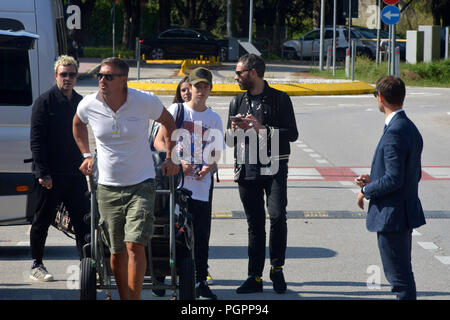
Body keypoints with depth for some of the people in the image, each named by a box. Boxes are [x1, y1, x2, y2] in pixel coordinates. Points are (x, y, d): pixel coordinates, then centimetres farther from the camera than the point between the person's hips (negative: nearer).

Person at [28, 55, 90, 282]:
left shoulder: (80, 102, 12)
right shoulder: (44, 102, -5)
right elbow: (36, 140, -9)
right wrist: (42, 173, -16)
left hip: (75, 173, 5)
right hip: (49, 175, -4)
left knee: (83, 221, 1)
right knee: (41, 222, 5)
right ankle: (36, 266, 16)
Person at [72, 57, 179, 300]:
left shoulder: (145, 102, -11)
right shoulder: (88, 106, -5)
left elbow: (168, 123, 10)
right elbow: (78, 124, 21)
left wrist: (171, 158, 10)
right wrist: (87, 156, 17)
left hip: (141, 185, -3)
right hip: (108, 187, 3)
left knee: (135, 246, -15)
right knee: (116, 252, 7)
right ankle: (124, 298, 21)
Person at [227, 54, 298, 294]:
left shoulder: (279, 99, 1)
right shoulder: (238, 102, 15)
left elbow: (292, 134, -5)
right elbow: (230, 142, 18)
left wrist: (263, 129, -15)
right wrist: (235, 129, -5)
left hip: (274, 168, -4)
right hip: (247, 170, 4)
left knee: (277, 216, -17)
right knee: (255, 223, 5)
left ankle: (277, 268, 1)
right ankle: (255, 277, 9)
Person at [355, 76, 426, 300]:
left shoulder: (394, 133, -21)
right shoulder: (411, 128, 10)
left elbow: (394, 179, -25)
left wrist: (366, 191, -9)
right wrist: (373, 180, 11)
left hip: (392, 215, -10)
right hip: (405, 213, 10)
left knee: (400, 277, -3)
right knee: (402, 274, 19)